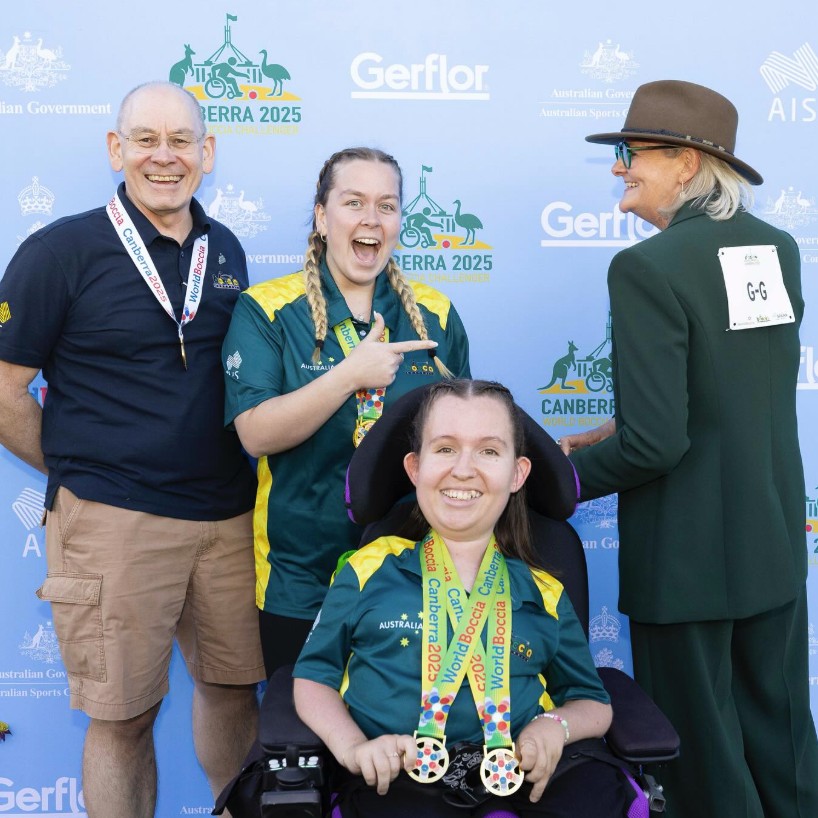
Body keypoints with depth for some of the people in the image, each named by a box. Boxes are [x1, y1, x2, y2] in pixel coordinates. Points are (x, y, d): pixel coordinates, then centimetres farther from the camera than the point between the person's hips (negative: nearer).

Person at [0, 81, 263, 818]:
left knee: (233, 685, 16)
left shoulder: (225, 251, 8)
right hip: (114, 523, -4)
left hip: (228, 515, 5)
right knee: (124, 715, 7)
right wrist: (80, 475, 0)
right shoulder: (61, 251, -6)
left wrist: (228, 478, 11)